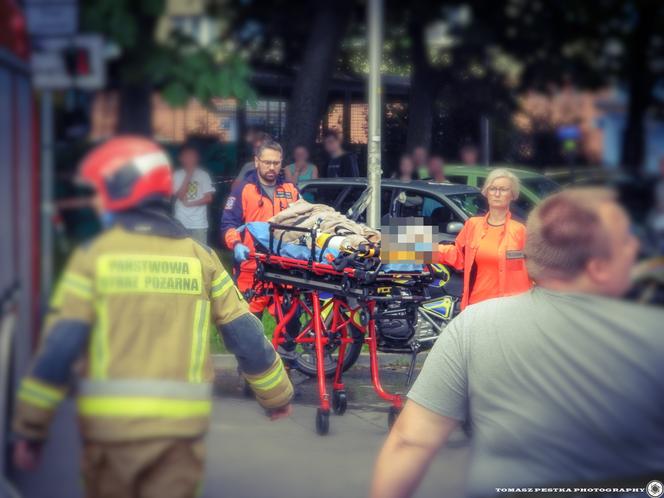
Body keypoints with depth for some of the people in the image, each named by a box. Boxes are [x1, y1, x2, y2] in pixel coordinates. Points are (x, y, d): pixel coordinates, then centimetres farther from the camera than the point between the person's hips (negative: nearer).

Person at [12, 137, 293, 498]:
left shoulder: (94, 256, -3)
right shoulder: (200, 257, 5)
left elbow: (59, 347, -7)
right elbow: (246, 336, 8)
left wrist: (29, 430, -1)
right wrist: (276, 394, 24)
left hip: (110, 426, -1)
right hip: (180, 427, 2)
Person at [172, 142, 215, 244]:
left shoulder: (203, 175, 3)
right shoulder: (177, 175, 3)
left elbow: (209, 198, 1)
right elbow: (180, 195, -8)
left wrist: (190, 203, -7)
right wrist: (188, 175, -9)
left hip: (199, 223, 0)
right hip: (181, 222, 0)